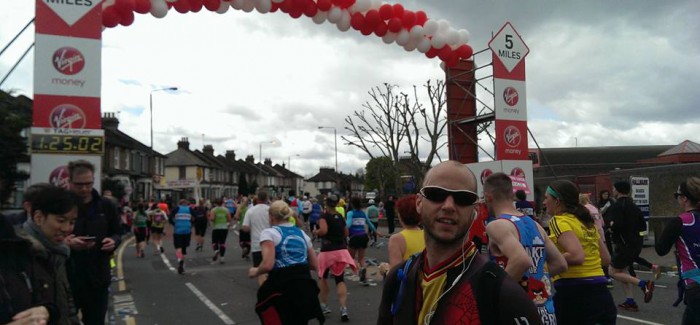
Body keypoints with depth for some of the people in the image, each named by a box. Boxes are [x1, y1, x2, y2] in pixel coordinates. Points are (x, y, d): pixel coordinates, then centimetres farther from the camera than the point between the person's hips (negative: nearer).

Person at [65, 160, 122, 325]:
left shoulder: (106, 205, 3)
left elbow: (117, 233, 12)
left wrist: (113, 241, -10)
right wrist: (67, 243, -21)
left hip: (98, 276, 2)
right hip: (66, 277, -2)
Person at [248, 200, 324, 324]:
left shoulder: (269, 233, -2)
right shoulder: (302, 233, 16)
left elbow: (268, 265, -15)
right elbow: (314, 265, 17)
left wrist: (255, 271, 4)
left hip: (282, 289, -6)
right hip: (305, 287, 6)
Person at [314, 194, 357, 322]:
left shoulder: (324, 216, -9)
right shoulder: (340, 217, 8)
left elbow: (323, 230, -25)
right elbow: (346, 233, 16)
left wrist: (315, 232, -6)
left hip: (327, 251, -4)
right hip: (341, 251, 4)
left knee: (322, 278, 19)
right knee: (340, 280, 3)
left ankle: (324, 306, 25)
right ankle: (344, 309, -12)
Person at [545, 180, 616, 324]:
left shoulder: (559, 221, -11)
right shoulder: (586, 221, 14)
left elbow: (576, 256, -24)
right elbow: (605, 259, 19)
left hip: (574, 293, -8)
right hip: (600, 294, 8)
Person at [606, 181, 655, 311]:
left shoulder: (616, 206, -14)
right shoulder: (633, 206, 12)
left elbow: (617, 225, -26)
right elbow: (643, 226, 14)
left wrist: (611, 226, -6)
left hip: (624, 244, -9)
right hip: (636, 244, 9)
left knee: (613, 272, 2)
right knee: (621, 270, 17)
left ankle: (643, 284, -12)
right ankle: (630, 301, 13)